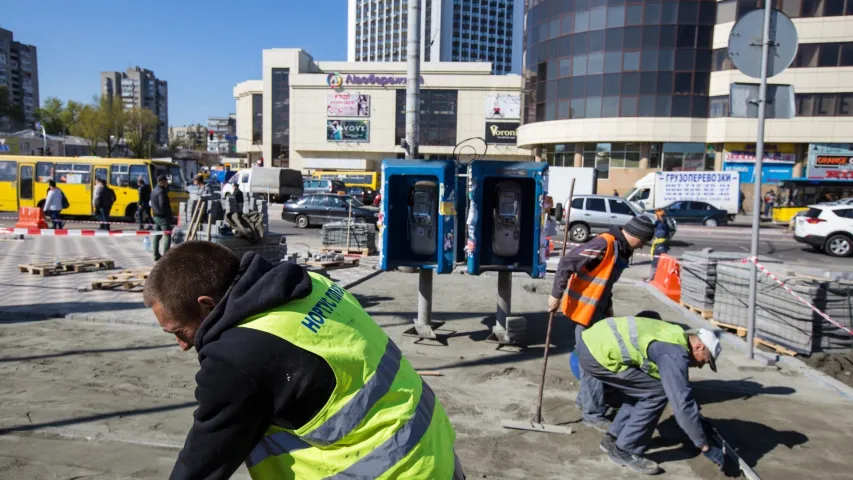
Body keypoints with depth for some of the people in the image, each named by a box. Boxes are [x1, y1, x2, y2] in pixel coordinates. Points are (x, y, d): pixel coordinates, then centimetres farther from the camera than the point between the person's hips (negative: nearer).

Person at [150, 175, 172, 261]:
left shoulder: (154, 191, 14)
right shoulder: (161, 192, -17)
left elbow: (152, 204, 19)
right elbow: (163, 205, -24)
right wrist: (169, 213, -14)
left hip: (156, 216, 10)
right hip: (163, 217, -10)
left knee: (157, 236, 14)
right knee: (168, 236, -9)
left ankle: (156, 255, 19)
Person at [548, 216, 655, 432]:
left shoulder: (621, 249, 7)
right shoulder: (605, 244, -23)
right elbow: (567, 263, -26)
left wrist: (608, 306, 16)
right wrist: (556, 295, -23)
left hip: (597, 310, 9)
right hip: (583, 310, -9)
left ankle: (585, 399, 34)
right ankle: (593, 414, 6)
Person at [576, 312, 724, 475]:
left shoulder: (675, 336, 20)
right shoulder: (675, 354, -10)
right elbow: (682, 403, -14)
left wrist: (697, 421, 42)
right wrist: (706, 447, -4)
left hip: (592, 342, 10)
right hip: (598, 354, -10)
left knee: (641, 389, 21)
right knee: (657, 393, -2)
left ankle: (612, 438, 27)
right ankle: (625, 450, 6)